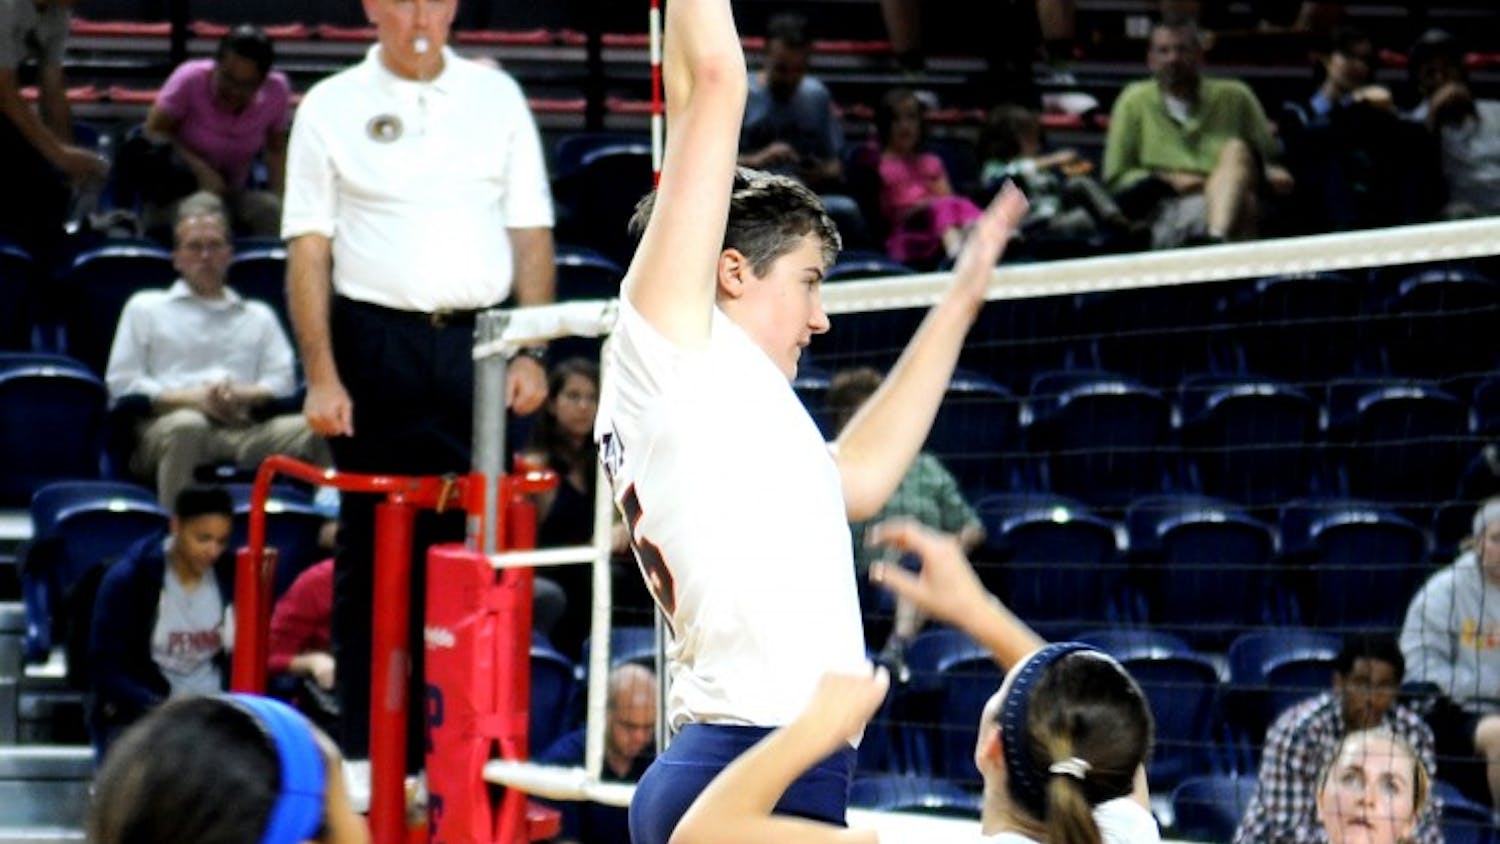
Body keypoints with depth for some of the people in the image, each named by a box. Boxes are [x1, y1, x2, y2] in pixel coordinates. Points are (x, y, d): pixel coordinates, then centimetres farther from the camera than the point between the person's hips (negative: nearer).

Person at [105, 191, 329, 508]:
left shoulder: (258, 316, 31)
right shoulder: (145, 307, 23)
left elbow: (283, 383, 16)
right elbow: (122, 385, 10)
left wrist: (240, 395, -7)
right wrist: (193, 398, -5)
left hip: (244, 429, 2)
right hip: (168, 424, -2)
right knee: (186, 425, -41)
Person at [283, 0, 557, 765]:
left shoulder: (497, 98, 12)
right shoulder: (331, 107, 5)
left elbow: (531, 233, 11)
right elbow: (308, 250, 1)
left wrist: (532, 351, 1)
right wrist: (321, 376, -7)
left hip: (479, 343, 2)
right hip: (375, 343, -2)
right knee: (373, 553, 0)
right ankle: (367, 753, 5)